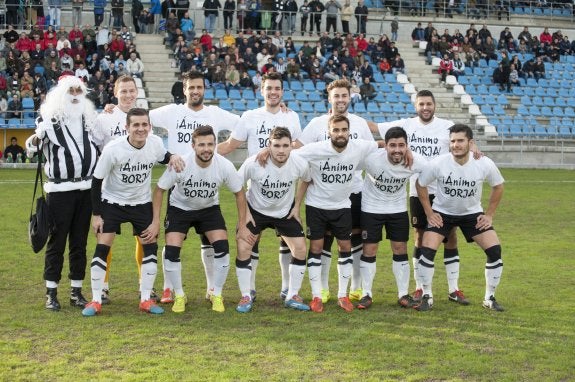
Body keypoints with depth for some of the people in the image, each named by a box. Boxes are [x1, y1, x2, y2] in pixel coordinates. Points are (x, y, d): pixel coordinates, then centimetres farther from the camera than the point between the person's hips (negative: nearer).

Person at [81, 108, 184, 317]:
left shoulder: (155, 143, -15)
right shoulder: (112, 150, -24)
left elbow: (163, 156, 11)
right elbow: (97, 181, -13)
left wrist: (173, 157, -14)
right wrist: (96, 215, -11)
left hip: (142, 203, 3)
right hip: (112, 203, -3)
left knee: (151, 247, -2)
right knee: (102, 248, -9)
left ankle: (146, 300, 10)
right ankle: (96, 301, 2)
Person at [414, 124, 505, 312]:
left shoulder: (485, 164, -19)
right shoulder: (438, 164, -22)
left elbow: (498, 187, 0)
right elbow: (420, 185, -4)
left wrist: (489, 215, -3)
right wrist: (429, 214, -6)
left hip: (473, 213, 1)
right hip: (442, 213, -1)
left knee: (494, 250, -12)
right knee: (427, 250, -17)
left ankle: (490, 298, 7)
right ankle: (427, 297, 2)